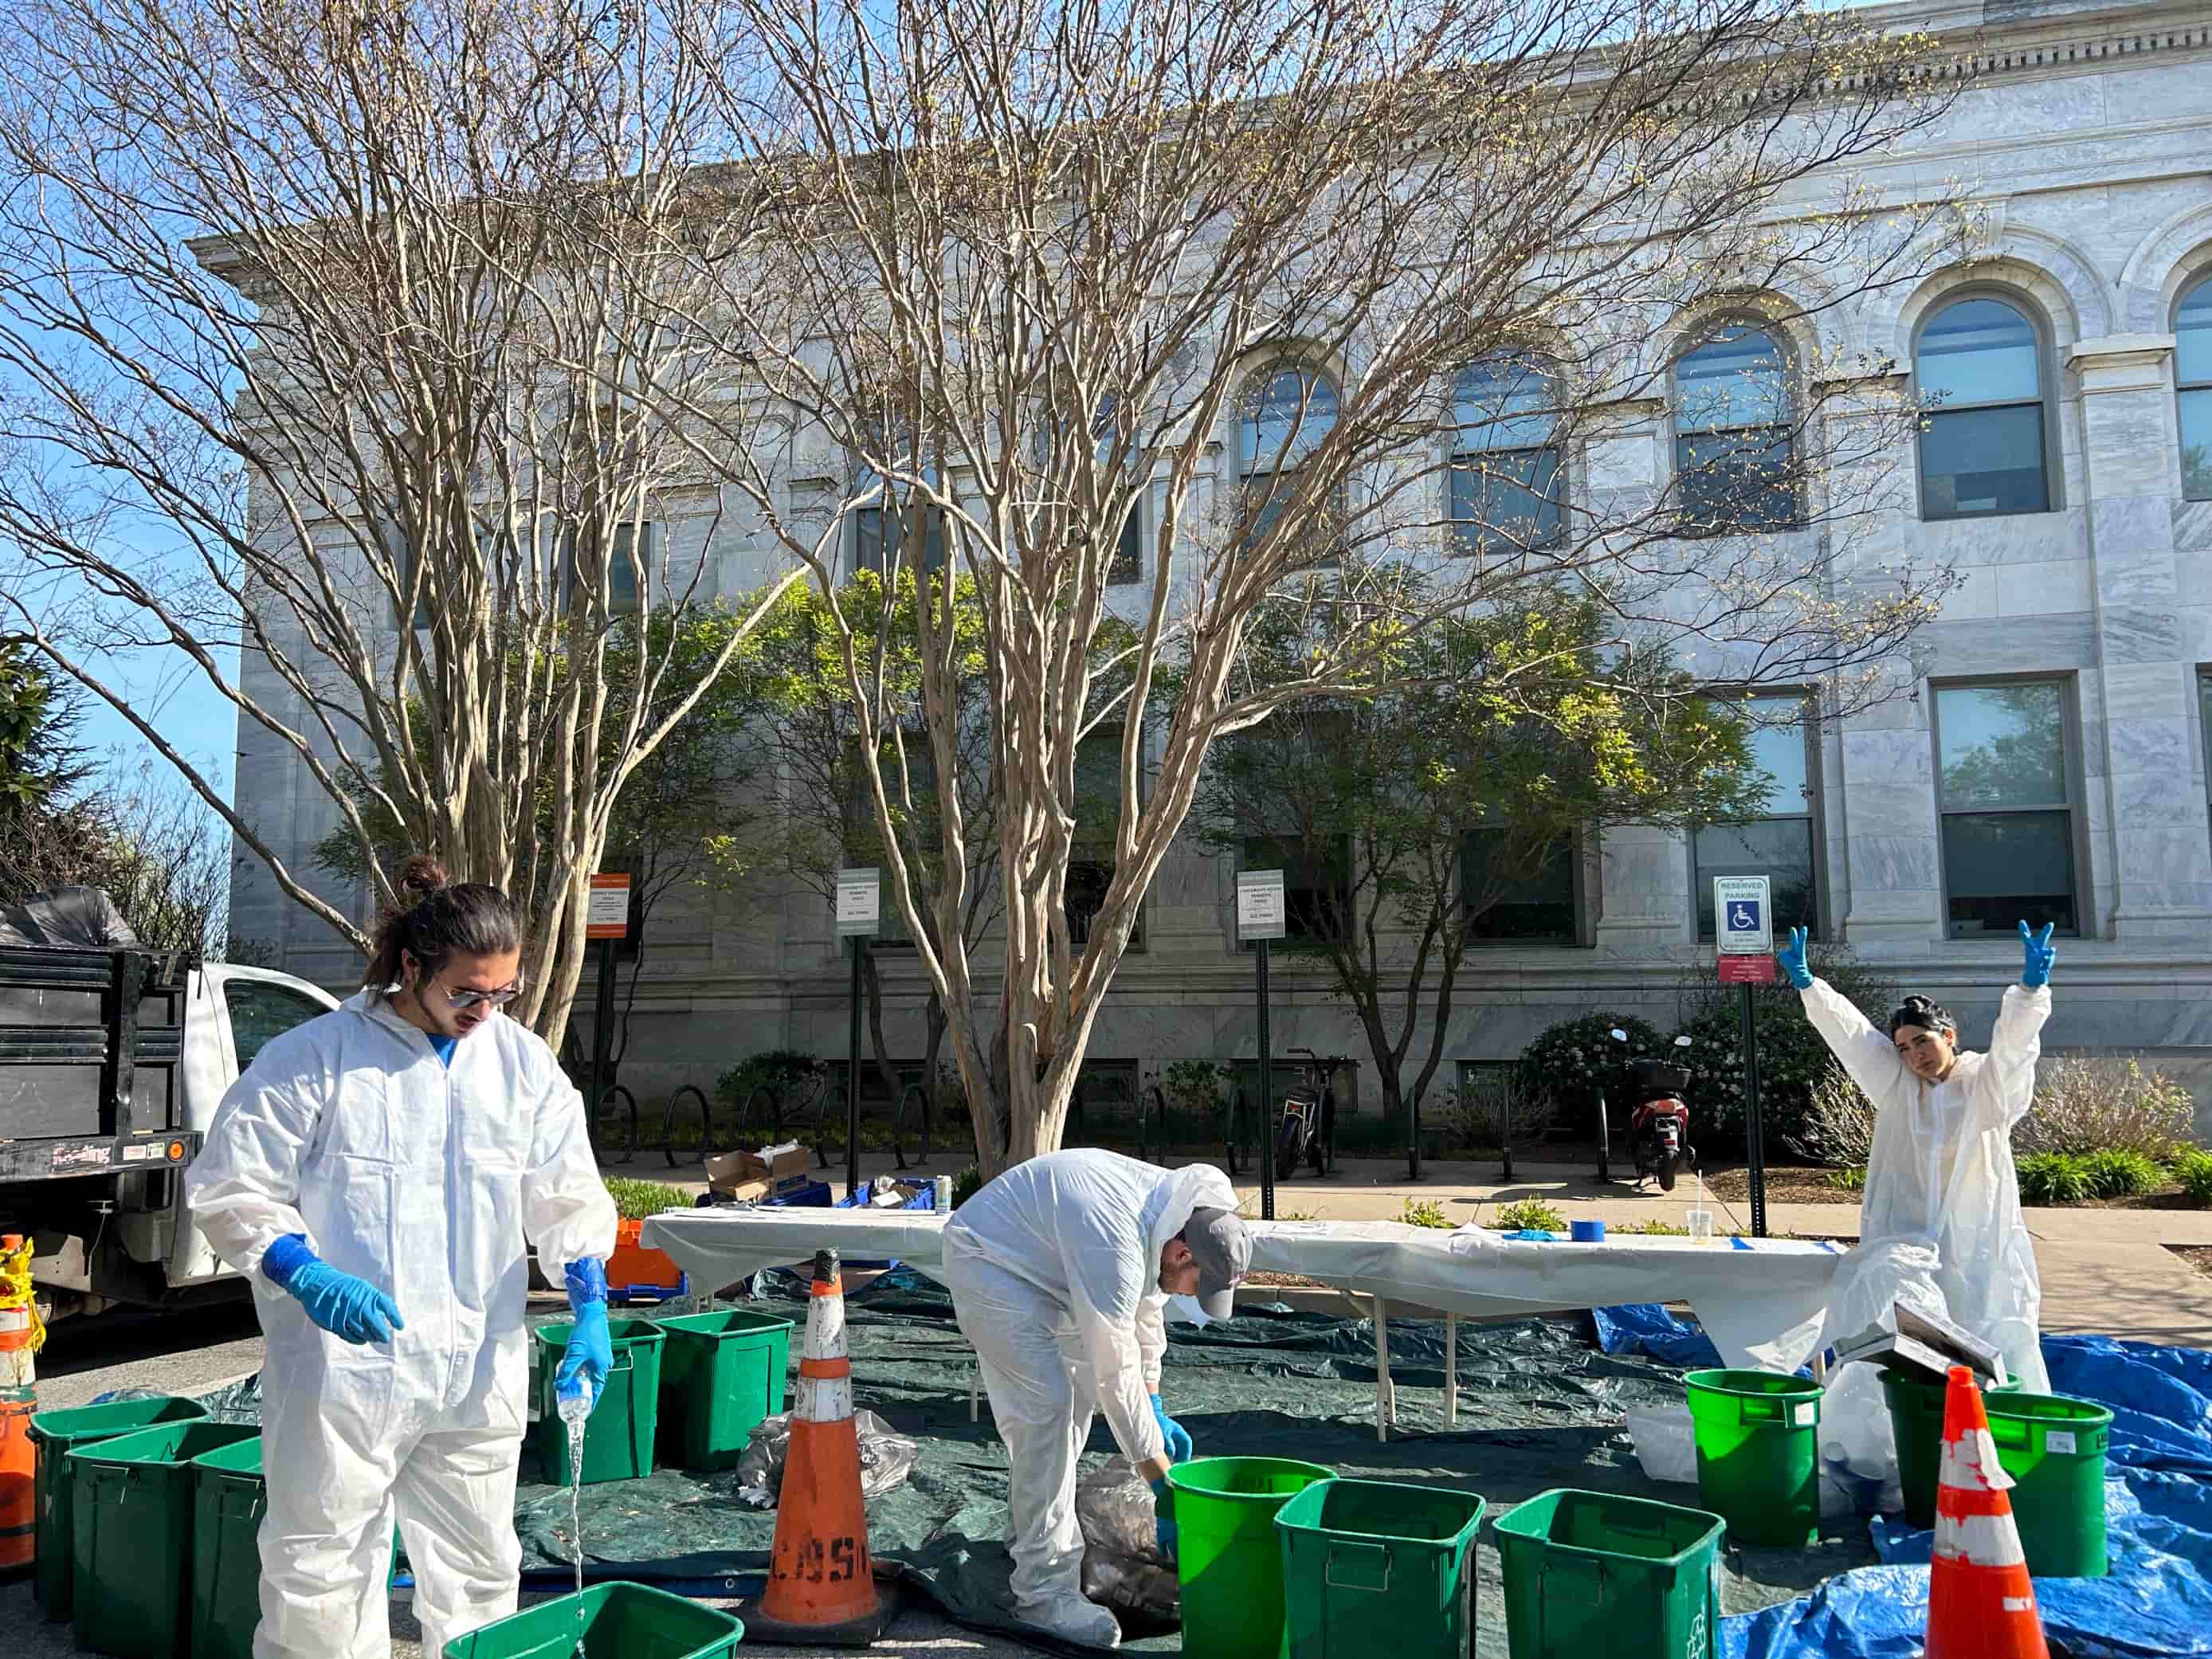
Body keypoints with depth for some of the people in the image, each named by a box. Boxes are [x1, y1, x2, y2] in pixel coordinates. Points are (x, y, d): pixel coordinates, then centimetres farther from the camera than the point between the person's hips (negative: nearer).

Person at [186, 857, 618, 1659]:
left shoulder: (525, 1064, 4)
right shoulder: (313, 1057, -9)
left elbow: (570, 1198, 7)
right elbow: (231, 1187, -5)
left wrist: (590, 1309, -5)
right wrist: (308, 1276, -19)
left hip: (481, 1373, 4)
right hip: (342, 1363, -3)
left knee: (478, 1568, 16)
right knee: (320, 1571, 6)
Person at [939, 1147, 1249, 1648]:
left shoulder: (1177, 1212, -9)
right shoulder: (1114, 1248, -37)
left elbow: (1146, 1312, 8)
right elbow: (1116, 1374, -31)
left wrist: (1157, 1412, 11)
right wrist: (1163, 1486, -24)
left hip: (1040, 1262, 10)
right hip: (986, 1256, -10)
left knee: (1075, 1397, 14)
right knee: (1045, 1404, -18)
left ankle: (1048, 1536, 30)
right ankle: (1043, 1587, -12)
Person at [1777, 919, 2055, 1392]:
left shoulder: (1987, 1085, -2)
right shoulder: (1897, 1083, 8)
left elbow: (2013, 1044, -19)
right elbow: (1850, 1032, 3)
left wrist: (2032, 987, -35)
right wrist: (1806, 983, -5)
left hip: (1978, 1243, -3)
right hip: (1905, 1240, 3)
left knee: (2000, 1345, -1)